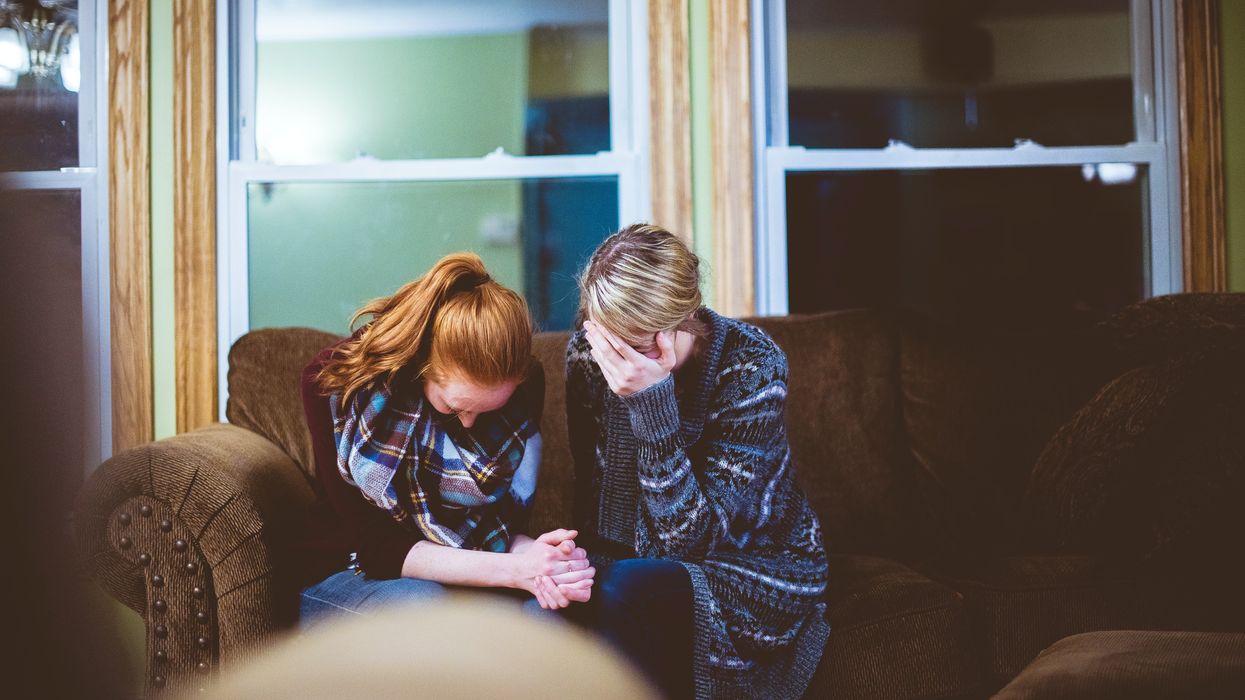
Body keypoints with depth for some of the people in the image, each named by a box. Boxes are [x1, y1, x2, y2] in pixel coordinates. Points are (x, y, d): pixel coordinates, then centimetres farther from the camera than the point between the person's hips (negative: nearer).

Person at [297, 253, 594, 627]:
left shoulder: (526, 383, -10)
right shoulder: (333, 381, -19)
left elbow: (506, 523, -5)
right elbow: (376, 545, -21)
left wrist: (530, 557, -31)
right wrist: (514, 570, -33)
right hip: (350, 576, -1)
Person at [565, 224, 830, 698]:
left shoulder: (752, 365, -22)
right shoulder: (586, 352, -9)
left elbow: (691, 538, -25)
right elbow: (590, 492, 2)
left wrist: (651, 402, -34)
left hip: (757, 573, -4)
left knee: (624, 589, -33)